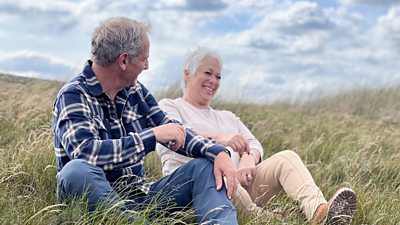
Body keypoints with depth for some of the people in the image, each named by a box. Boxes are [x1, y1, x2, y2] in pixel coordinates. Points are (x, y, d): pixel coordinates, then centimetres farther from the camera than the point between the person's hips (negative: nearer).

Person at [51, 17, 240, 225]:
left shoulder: (135, 91, 9)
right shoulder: (73, 96, -11)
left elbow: (175, 131, 12)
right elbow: (86, 152, -28)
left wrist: (218, 152, -5)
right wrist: (153, 136, -23)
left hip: (139, 198, 7)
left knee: (205, 165, -4)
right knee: (77, 170, -36)